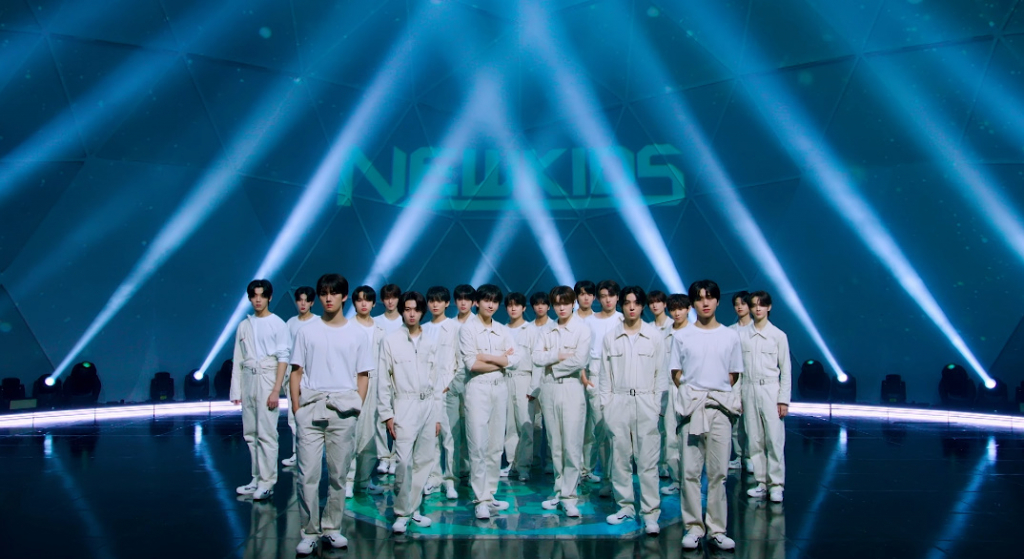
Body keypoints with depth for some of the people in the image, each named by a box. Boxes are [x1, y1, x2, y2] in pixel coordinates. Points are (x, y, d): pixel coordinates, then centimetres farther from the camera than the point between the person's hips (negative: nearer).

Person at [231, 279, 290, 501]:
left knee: (266, 433, -6)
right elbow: (238, 360, 12)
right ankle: (257, 478, 18)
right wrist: (236, 390, 7)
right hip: (248, 380, 5)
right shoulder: (244, 326, 12)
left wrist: (276, 390, -12)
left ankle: (267, 482, 0)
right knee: (250, 433, 8)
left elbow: (283, 358, -6)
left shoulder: (277, 324, -2)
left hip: (267, 379, -5)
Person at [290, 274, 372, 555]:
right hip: (310, 407, 0)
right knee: (308, 473, -3)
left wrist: (357, 407, -1)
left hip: (343, 409, 0)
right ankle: (309, 532, 8)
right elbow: (296, 371, 7)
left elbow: (363, 375, 8)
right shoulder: (307, 332, 7)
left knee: (339, 473, 6)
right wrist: (296, 407, -1)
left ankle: (332, 527, 20)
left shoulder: (356, 334, 6)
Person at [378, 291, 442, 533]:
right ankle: (402, 512, 1)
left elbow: (436, 380, 13)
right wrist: (387, 414, -5)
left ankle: (413, 508, 18)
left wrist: (438, 415, 10)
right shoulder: (391, 341, 1)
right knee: (404, 461, -11)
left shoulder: (431, 342, 11)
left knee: (424, 461, 6)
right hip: (404, 406, -4)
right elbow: (384, 381, 0)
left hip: (428, 406, 4)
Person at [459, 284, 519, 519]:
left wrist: (486, 356, -11)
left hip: (500, 387, 5)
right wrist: (501, 359, -7)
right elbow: (471, 363, -13)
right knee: (478, 445, -8)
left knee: (496, 445, 8)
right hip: (478, 387, -5)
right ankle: (480, 499, -3)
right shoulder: (468, 329, -2)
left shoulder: (503, 330, 11)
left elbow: (515, 359, -1)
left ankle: (490, 495, 17)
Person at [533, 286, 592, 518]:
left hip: (571, 388, -4)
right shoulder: (547, 331, 11)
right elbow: (537, 358, -2)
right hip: (549, 389, 4)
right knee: (555, 444, 9)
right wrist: (560, 355, -12)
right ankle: (560, 490, 19)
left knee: (572, 445, -6)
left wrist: (552, 366, -3)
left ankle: (569, 496, 0)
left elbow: (580, 360, -13)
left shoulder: (582, 329, -1)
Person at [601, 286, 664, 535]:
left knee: (648, 460, -3)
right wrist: (605, 406, 2)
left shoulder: (656, 336, 3)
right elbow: (605, 375, 8)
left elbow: (660, 373, 4)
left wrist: (658, 406, -1)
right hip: (618, 402, 2)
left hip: (646, 402, -1)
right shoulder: (610, 337, 7)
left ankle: (650, 513, 3)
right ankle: (625, 505, 19)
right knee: (620, 457, 5)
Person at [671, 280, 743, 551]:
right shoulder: (682, 336, 5)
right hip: (691, 406, -1)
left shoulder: (730, 336, 8)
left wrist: (718, 393, 6)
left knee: (718, 472, 3)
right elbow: (676, 374, 8)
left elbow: (734, 374, 13)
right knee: (690, 471, 0)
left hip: (721, 407, 1)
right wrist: (692, 395, 1)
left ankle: (717, 529, 11)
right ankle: (693, 527, 9)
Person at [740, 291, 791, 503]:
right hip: (749, 390, 2)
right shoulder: (742, 335, 6)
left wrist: (784, 399, -3)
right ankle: (761, 482, 13)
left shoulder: (778, 335, 2)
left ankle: (776, 484, 2)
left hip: (770, 390, -2)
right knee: (754, 440, 4)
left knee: (775, 439, -6)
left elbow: (786, 369, 2)